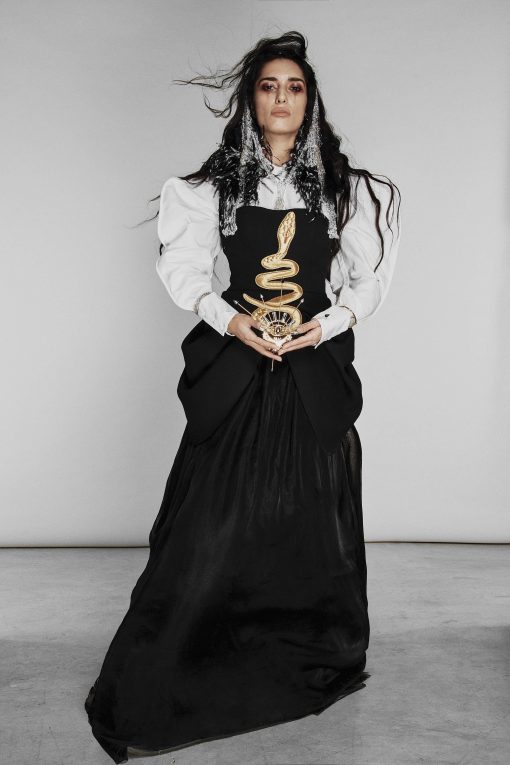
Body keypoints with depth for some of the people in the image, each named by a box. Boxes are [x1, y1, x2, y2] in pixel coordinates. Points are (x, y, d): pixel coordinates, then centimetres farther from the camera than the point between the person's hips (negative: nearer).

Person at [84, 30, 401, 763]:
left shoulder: (345, 185, 6)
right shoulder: (214, 185, 5)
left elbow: (372, 275, 6)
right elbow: (184, 271, 3)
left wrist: (329, 324, -10)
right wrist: (231, 321, -13)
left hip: (317, 364, 1)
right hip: (236, 365, -1)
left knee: (311, 517, 9)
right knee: (216, 518, 0)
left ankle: (319, 660, 30)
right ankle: (159, 681, 15)